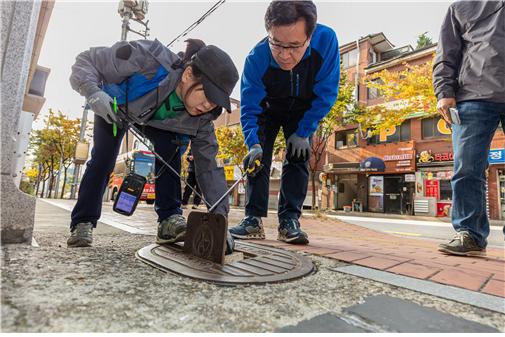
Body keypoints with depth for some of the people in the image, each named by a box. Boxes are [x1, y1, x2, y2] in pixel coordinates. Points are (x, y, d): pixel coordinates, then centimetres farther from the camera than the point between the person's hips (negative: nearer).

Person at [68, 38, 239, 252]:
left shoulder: (200, 116, -29)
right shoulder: (148, 59, -42)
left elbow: (208, 165, -29)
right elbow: (87, 60, -28)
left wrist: (220, 217, -36)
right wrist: (94, 92, -49)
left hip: (157, 120, 2)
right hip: (113, 107, -1)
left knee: (169, 148, -23)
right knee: (102, 159, -12)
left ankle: (170, 219, -16)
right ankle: (82, 223, 5)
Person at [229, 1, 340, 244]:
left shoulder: (326, 40, -33)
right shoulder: (256, 58, -33)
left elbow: (326, 94, -23)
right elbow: (249, 109, -28)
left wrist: (303, 132, -23)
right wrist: (254, 144, -45)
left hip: (304, 111, 1)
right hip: (268, 109, 0)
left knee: (298, 158, -10)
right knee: (258, 158, -11)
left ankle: (289, 221, -4)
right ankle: (254, 219, -5)